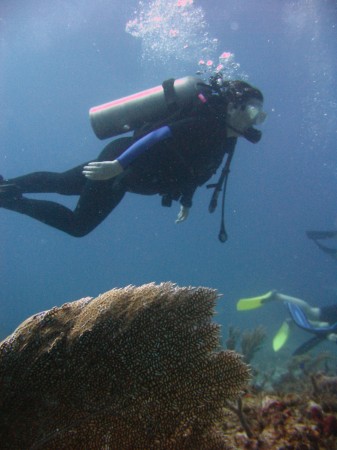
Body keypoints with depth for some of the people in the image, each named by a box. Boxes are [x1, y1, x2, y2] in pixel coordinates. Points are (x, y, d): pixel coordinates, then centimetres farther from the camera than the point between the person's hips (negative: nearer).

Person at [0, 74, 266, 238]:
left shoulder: (223, 134, 6)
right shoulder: (209, 124, -24)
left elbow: (189, 161, 19)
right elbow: (161, 134, -33)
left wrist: (186, 200, 25)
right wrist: (119, 165, -38)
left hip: (123, 162, 9)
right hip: (120, 163, -9)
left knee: (63, 184, 22)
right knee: (78, 225, -4)